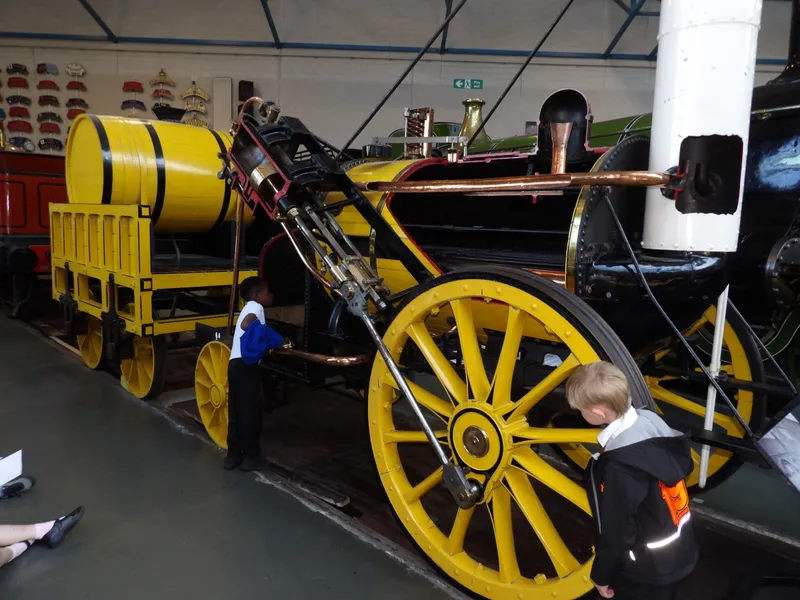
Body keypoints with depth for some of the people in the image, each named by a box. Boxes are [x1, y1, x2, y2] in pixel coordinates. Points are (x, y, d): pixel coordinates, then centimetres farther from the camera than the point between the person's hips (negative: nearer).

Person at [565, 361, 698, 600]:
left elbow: (615, 532, -25)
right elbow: (685, 466, 5)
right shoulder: (651, 420, -13)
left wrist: (601, 575, -7)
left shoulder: (619, 466, -35)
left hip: (647, 571, -7)